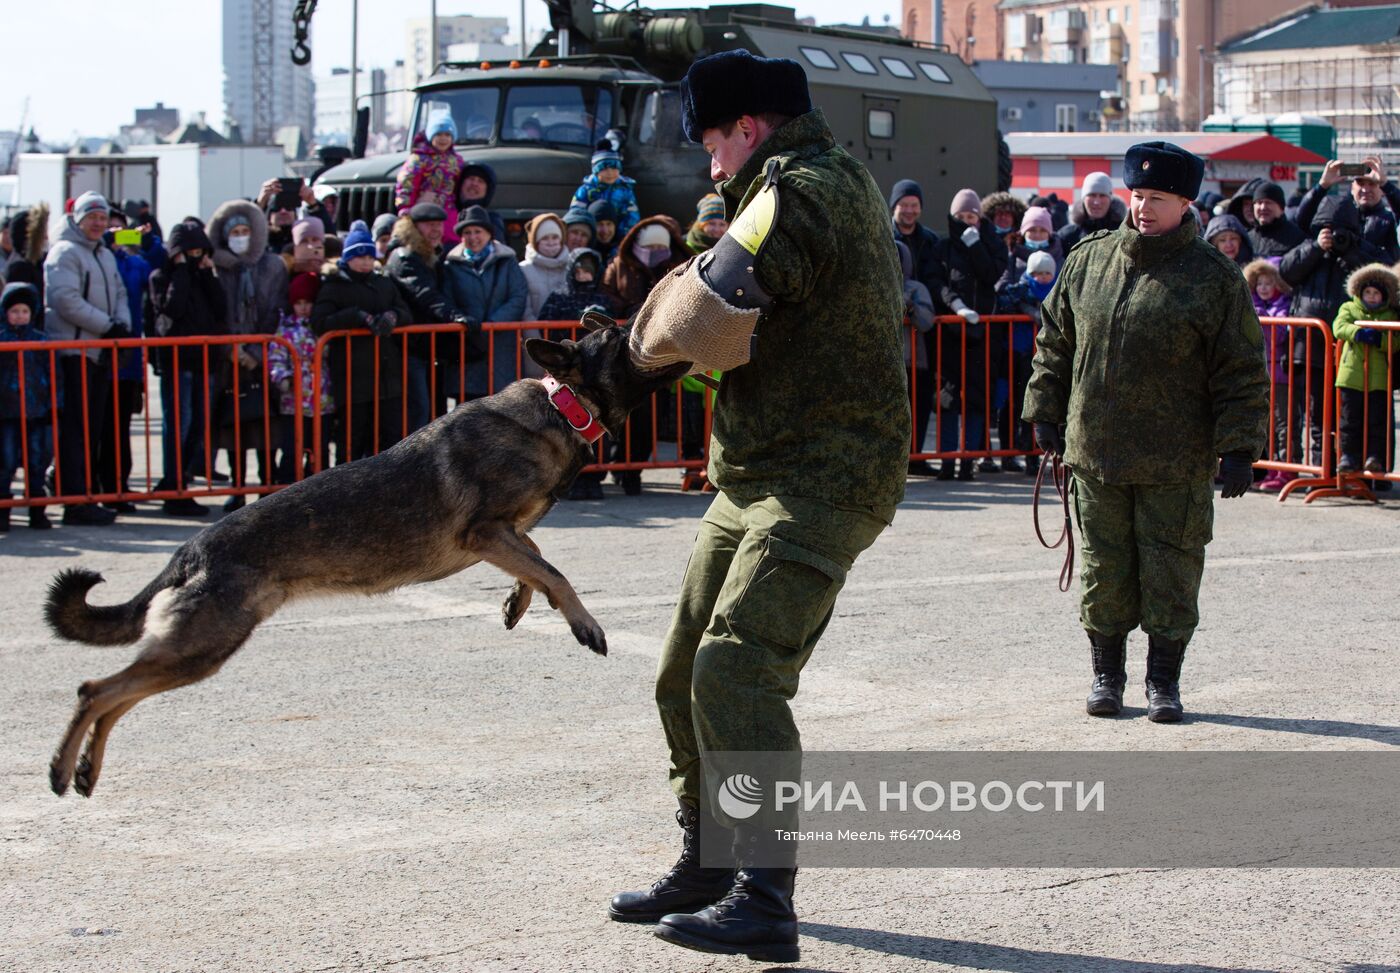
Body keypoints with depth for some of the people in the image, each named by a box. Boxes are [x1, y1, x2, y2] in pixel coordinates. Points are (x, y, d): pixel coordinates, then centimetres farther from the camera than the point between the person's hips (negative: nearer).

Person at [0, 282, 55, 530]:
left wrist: (54, 404, 6)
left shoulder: (41, 339, 7)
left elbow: (52, 373, 11)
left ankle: (37, 511, 15)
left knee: (37, 463, 6)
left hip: (37, 414, 2)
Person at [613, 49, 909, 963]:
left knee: (737, 674, -20)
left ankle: (765, 900, -20)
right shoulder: (846, 182, 19)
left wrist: (655, 330, 0)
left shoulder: (799, 193, -15)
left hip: (819, 482, -11)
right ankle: (708, 866, 27)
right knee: (687, 679, 15)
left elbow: (701, 317, -23)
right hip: (758, 478, 11)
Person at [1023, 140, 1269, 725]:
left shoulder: (1214, 277, -4)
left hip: (1176, 463, -3)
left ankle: (1164, 681, 16)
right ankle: (1106, 675, 22)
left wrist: (1238, 447, -8)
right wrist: (1045, 412, 13)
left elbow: (1242, 371, -3)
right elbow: (1055, 342, 16)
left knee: (1170, 572, 3)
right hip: (1094, 453, 3)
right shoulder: (1088, 260, 6)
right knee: (1104, 568, 9)